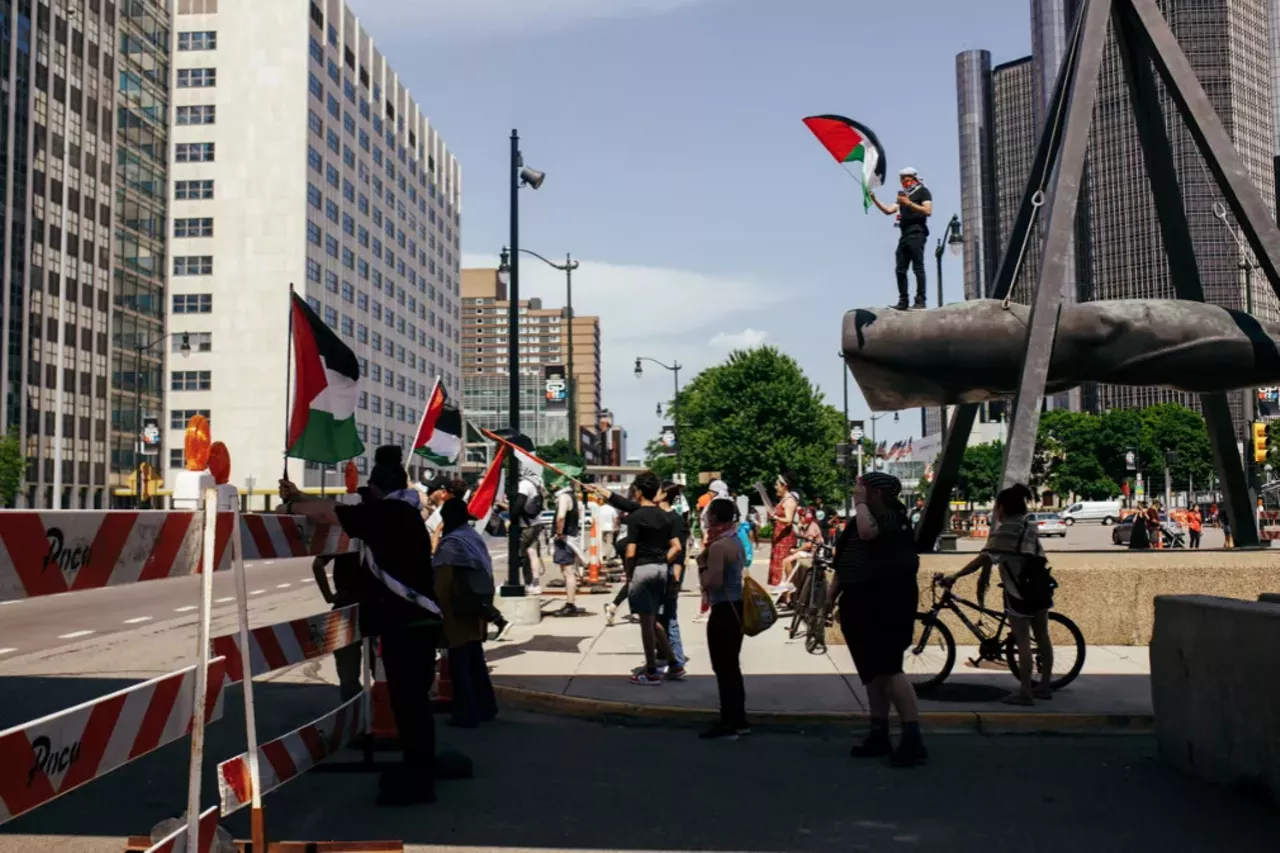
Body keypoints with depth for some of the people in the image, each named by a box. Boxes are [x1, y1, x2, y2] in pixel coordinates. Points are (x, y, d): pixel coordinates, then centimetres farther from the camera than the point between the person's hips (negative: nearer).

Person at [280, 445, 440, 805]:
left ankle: (418, 782, -2)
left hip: (411, 624, -10)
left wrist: (291, 506, 4)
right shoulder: (397, 513, 17)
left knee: (409, 700, -7)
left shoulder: (387, 512, -13)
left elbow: (327, 513, -11)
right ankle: (416, 772, 24)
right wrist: (301, 496, 18)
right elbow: (340, 509, 20)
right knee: (408, 699, 15)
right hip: (411, 621, 10)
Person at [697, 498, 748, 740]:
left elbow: (711, 583, -22)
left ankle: (728, 725, 2)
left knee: (723, 668, -3)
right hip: (736, 607, 10)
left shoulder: (718, 546, -18)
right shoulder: (735, 541, 11)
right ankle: (738, 720, 24)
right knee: (731, 666, 17)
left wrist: (702, 562, -7)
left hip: (724, 611, -10)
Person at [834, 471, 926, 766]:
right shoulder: (863, 519, 16)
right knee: (873, 671, 12)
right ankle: (879, 735, 19)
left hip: (886, 601, -10)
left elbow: (867, 532, -35)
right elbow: (843, 564, 21)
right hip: (862, 601, 10)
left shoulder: (890, 516, -12)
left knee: (888, 669, -16)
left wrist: (860, 502, -19)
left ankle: (913, 739, -17)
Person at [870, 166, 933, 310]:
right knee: (900, 270, 3)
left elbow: (928, 211, -10)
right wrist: (874, 199, 9)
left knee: (918, 267, -11)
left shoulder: (922, 191, 4)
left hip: (916, 234, -8)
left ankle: (921, 300, -12)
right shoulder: (904, 195, 26)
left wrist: (909, 203, -13)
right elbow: (888, 210, 19)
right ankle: (903, 301, 5)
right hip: (904, 235, 8)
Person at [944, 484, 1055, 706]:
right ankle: (1045, 686, 23)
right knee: (1042, 638, 14)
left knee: (1023, 642, -4)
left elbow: (984, 559, -24)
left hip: (1019, 593, -8)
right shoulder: (1030, 526, 12)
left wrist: (955, 577, -24)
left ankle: (1025, 692, -1)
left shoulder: (1004, 530, -13)